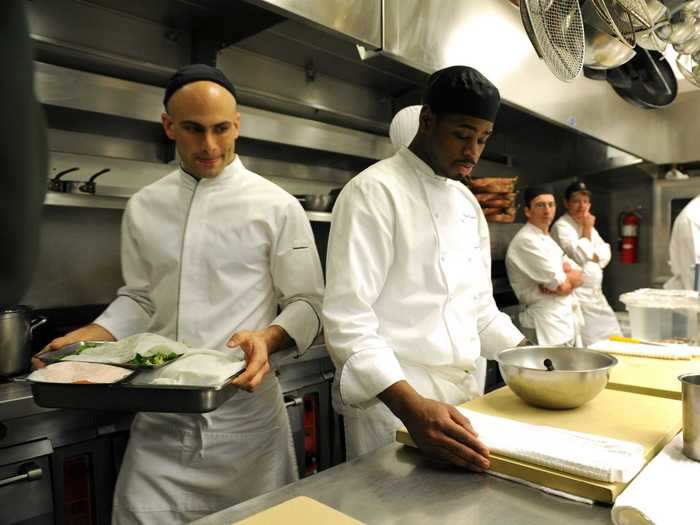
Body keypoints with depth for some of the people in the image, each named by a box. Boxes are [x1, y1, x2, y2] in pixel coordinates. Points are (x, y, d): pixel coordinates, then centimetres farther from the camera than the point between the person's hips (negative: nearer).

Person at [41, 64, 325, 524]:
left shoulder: (277, 206, -7)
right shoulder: (144, 207, 4)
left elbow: (307, 304, -5)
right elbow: (140, 300, 12)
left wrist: (268, 339, -23)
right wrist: (89, 337, -3)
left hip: (244, 406, -2)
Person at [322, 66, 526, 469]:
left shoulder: (467, 201, 10)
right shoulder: (374, 191, -16)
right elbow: (348, 320, -24)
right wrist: (412, 407, -34)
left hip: (463, 393, 8)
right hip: (394, 400, -8)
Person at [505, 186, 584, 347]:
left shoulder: (547, 240, 14)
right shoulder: (526, 240, -16)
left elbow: (579, 277, 10)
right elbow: (562, 286, -19)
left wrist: (563, 273, -12)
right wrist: (569, 273, 3)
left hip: (568, 321, 9)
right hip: (548, 325, -9)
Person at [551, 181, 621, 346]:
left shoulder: (587, 225, 15)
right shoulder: (562, 226, -12)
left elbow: (605, 255, 9)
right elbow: (580, 256, -22)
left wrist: (591, 255, -11)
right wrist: (587, 230, -11)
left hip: (595, 294, 9)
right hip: (578, 296, -9)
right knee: (590, 345, -8)